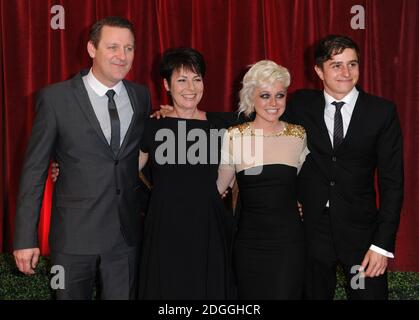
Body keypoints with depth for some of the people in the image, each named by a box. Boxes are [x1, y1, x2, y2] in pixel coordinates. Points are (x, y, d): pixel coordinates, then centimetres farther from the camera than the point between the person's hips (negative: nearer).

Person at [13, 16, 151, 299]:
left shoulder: (141, 96, 5)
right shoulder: (55, 98, -7)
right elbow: (34, 169, -6)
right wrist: (25, 238, -8)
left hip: (127, 232, 3)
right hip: (74, 234, -3)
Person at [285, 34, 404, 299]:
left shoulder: (382, 111, -4)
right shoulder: (301, 105, 1)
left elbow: (392, 182, -5)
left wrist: (382, 244, -10)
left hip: (362, 232, -1)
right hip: (311, 230, 1)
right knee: (314, 293, 12)